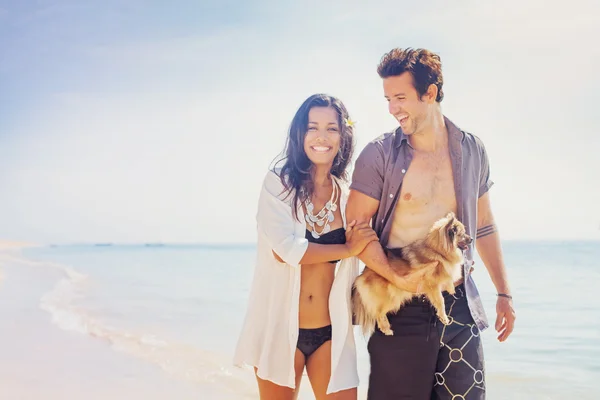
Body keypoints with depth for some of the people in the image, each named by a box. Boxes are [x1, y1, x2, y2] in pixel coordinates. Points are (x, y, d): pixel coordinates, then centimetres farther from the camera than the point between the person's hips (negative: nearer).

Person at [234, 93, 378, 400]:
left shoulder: (349, 194, 5)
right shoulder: (278, 182, -5)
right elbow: (285, 249, -18)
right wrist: (347, 250, -12)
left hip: (330, 333, 2)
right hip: (279, 328, -2)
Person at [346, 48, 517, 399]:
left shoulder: (472, 151, 6)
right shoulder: (379, 155, -5)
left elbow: (484, 227, 16)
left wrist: (504, 293, 15)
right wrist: (399, 279, -20)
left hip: (459, 306, 3)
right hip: (401, 311, -3)